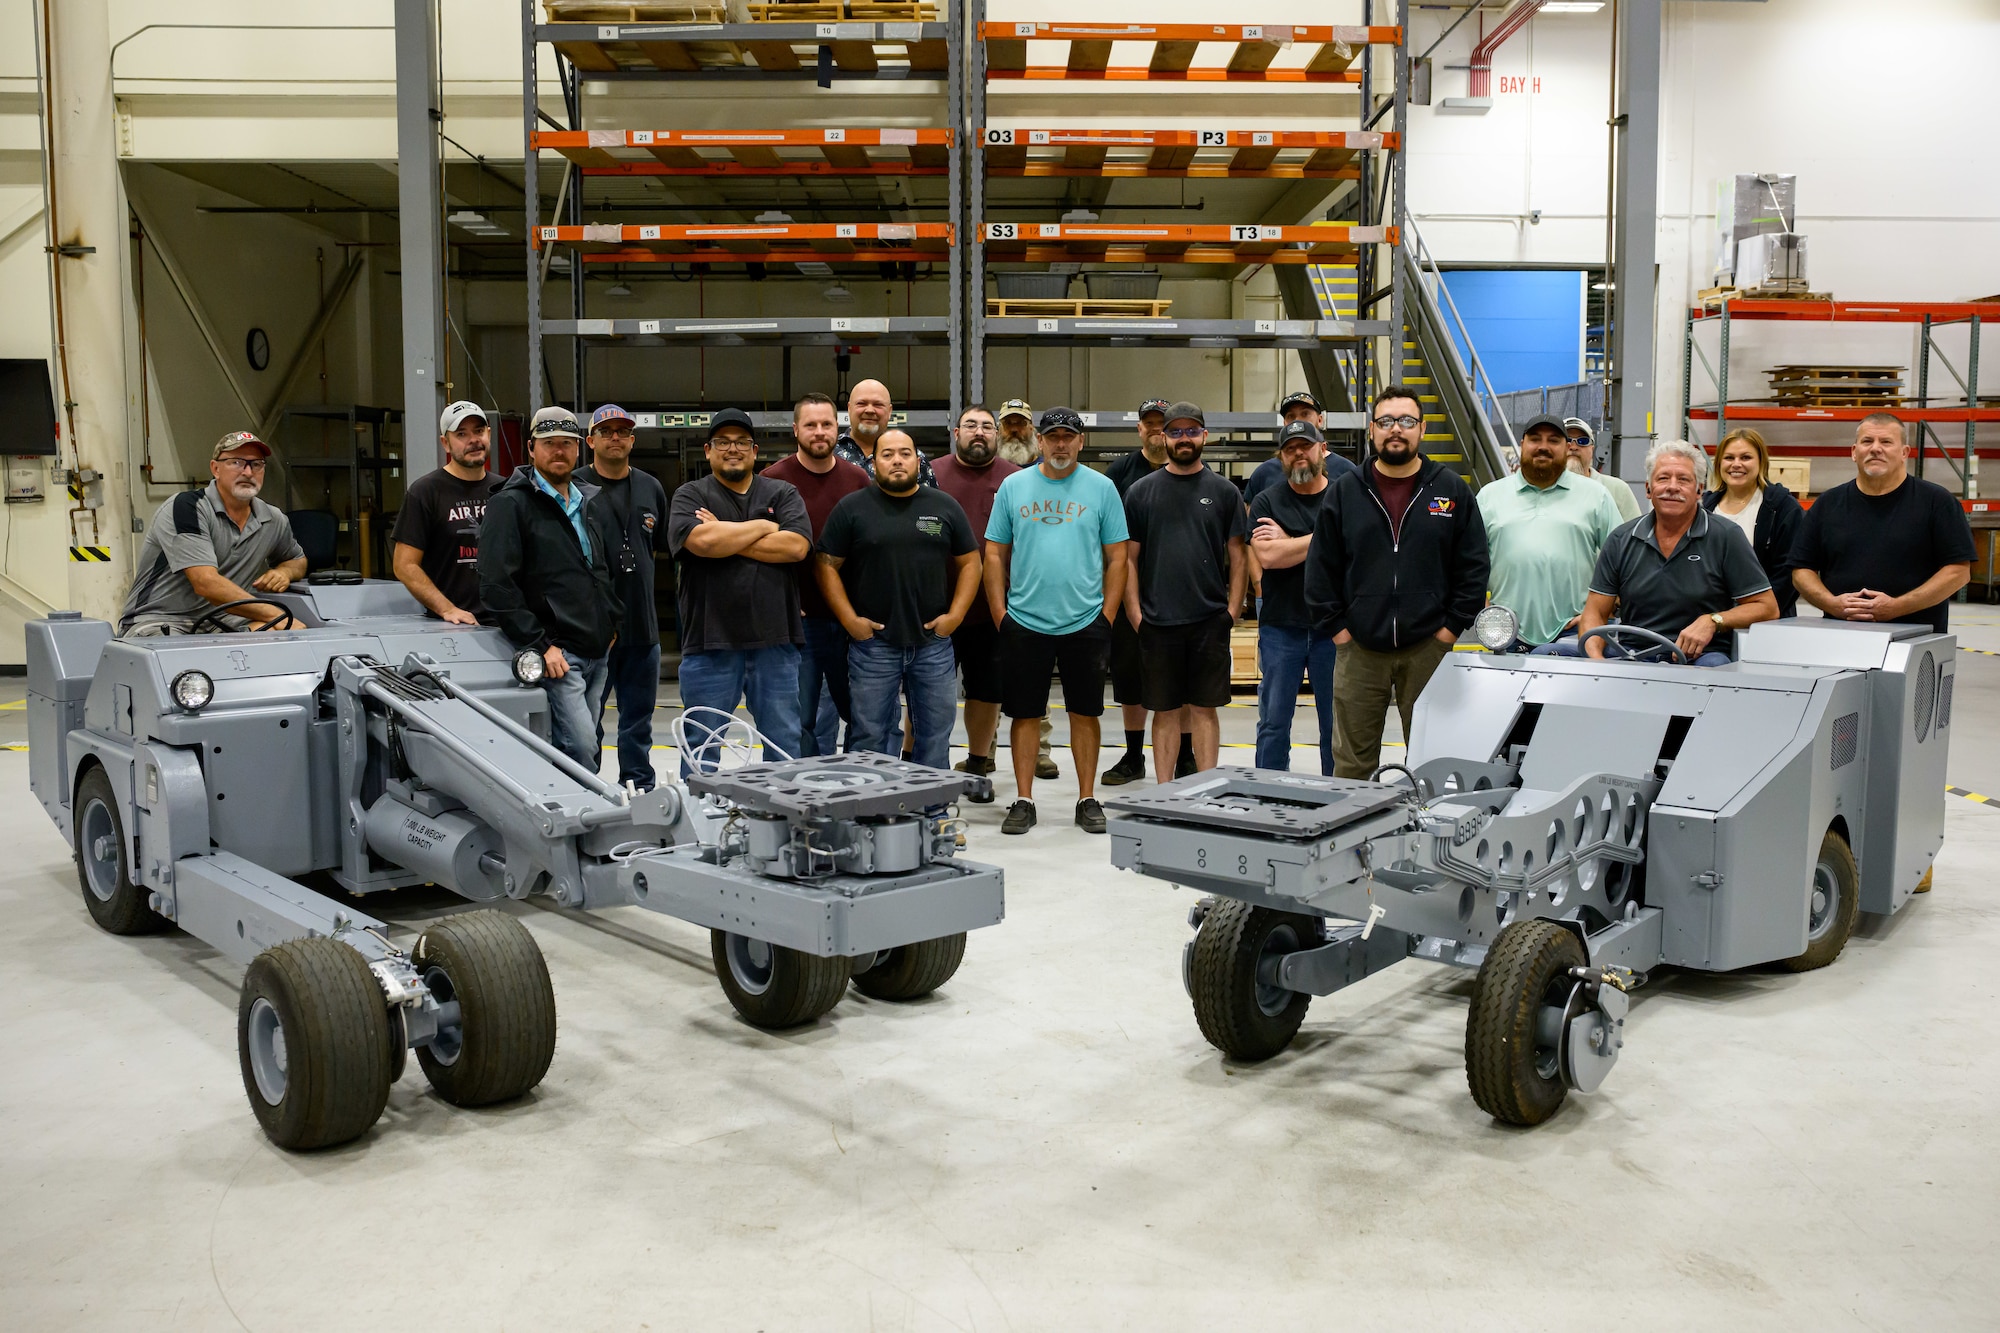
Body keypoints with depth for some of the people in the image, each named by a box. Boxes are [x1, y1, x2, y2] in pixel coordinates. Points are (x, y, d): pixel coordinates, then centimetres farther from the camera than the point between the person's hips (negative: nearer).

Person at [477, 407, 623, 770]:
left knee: (583, 748, 11)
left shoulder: (592, 504, 17)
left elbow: (612, 569, 28)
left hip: (598, 653, 7)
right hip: (556, 654, -7)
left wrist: (613, 624, 16)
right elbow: (497, 586, -13)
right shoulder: (510, 505, -5)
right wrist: (539, 645, -16)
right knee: (582, 749, -16)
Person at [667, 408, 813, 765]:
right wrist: (764, 526, -3)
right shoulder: (690, 495, 7)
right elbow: (701, 541, -14)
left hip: (775, 641, 2)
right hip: (710, 642, -1)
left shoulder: (783, 493, 12)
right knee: (701, 747, 5)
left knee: (786, 746, 7)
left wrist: (726, 538, -8)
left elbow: (797, 546, -6)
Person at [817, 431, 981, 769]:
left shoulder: (945, 506, 7)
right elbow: (828, 566, 1)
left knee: (935, 733, 9)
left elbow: (969, 563, 9)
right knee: (872, 736, 5)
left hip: (934, 642, 2)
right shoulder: (851, 508, 1)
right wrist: (849, 619, -8)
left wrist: (955, 615, -2)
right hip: (872, 643, -2)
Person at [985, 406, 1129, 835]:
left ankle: (1087, 800, 18)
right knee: (1024, 714, 5)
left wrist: (1107, 616, -3)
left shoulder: (1102, 488, 3)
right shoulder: (1014, 486, 5)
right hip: (1024, 622, 1)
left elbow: (1116, 557, 3)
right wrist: (999, 614, 0)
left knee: (1085, 713, 7)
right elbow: (995, 554, 6)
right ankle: (1024, 801, 15)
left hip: (1085, 622, 0)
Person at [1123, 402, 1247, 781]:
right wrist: (1135, 614, -2)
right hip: (1157, 622, 0)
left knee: (1205, 709, 4)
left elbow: (1238, 555, 6)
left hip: (1210, 621, 0)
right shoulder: (1142, 492, 6)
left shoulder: (1223, 491, 6)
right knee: (1165, 711, 7)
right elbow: (1128, 558, 6)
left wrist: (1232, 610, -2)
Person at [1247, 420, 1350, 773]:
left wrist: (1287, 544, -10)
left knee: (1336, 725, 6)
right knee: (1273, 724, 5)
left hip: (1333, 627, 0)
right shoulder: (1266, 503, 5)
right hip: (1281, 627, 0)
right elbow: (1266, 556, -10)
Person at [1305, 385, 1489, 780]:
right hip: (1358, 649, 1)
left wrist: (1451, 628, -3)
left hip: (1428, 647, 0)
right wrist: (1336, 628, 0)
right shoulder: (1343, 492, 7)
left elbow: (1473, 568, 4)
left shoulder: (1452, 490, 4)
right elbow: (1320, 569, 7)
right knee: (1352, 760, 5)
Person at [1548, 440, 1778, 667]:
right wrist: (1595, 658, -13)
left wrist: (1712, 621, -14)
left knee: (1712, 666, -40)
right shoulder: (1621, 540, 9)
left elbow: (1767, 608, 3)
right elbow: (1595, 612, 8)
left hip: (1698, 656, -3)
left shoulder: (1726, 537, 2)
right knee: (1546, 653, -20)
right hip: (1629, 654, 3)